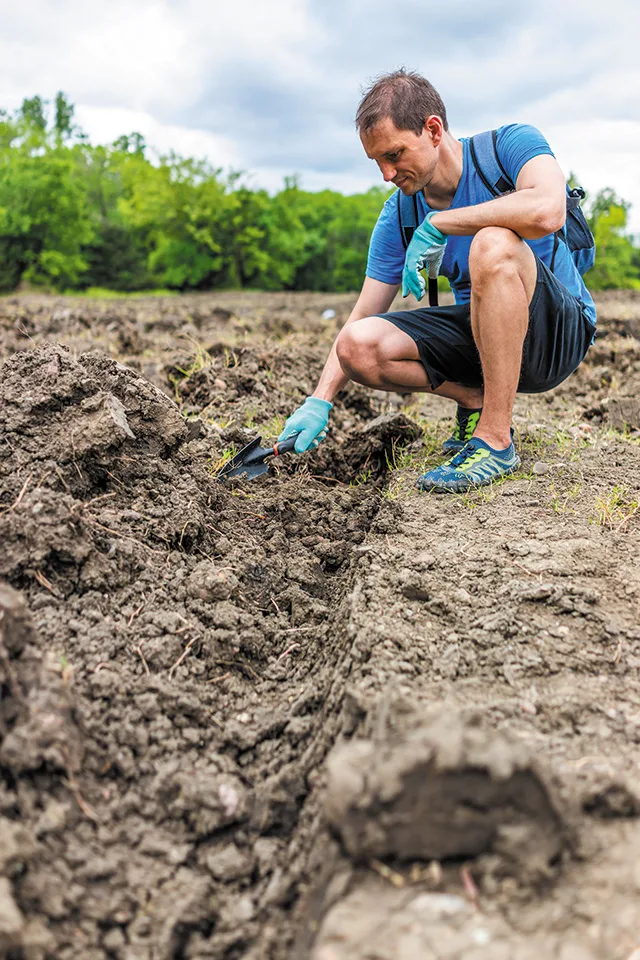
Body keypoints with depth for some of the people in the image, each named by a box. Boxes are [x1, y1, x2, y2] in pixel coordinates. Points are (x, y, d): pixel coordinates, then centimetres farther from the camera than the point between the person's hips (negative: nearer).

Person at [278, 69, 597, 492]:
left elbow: (547, 210, -36)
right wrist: (319, 403, -12)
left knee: (492, 244, -36)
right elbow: (361, 319, 0)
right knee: (359, 346, -17)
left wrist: (437, 224, -27)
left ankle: (496, 440, -29)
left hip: (559, 330, -5)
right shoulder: (399, 216, -1)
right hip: (477, 333, 5)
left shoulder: (511, 144, -13)